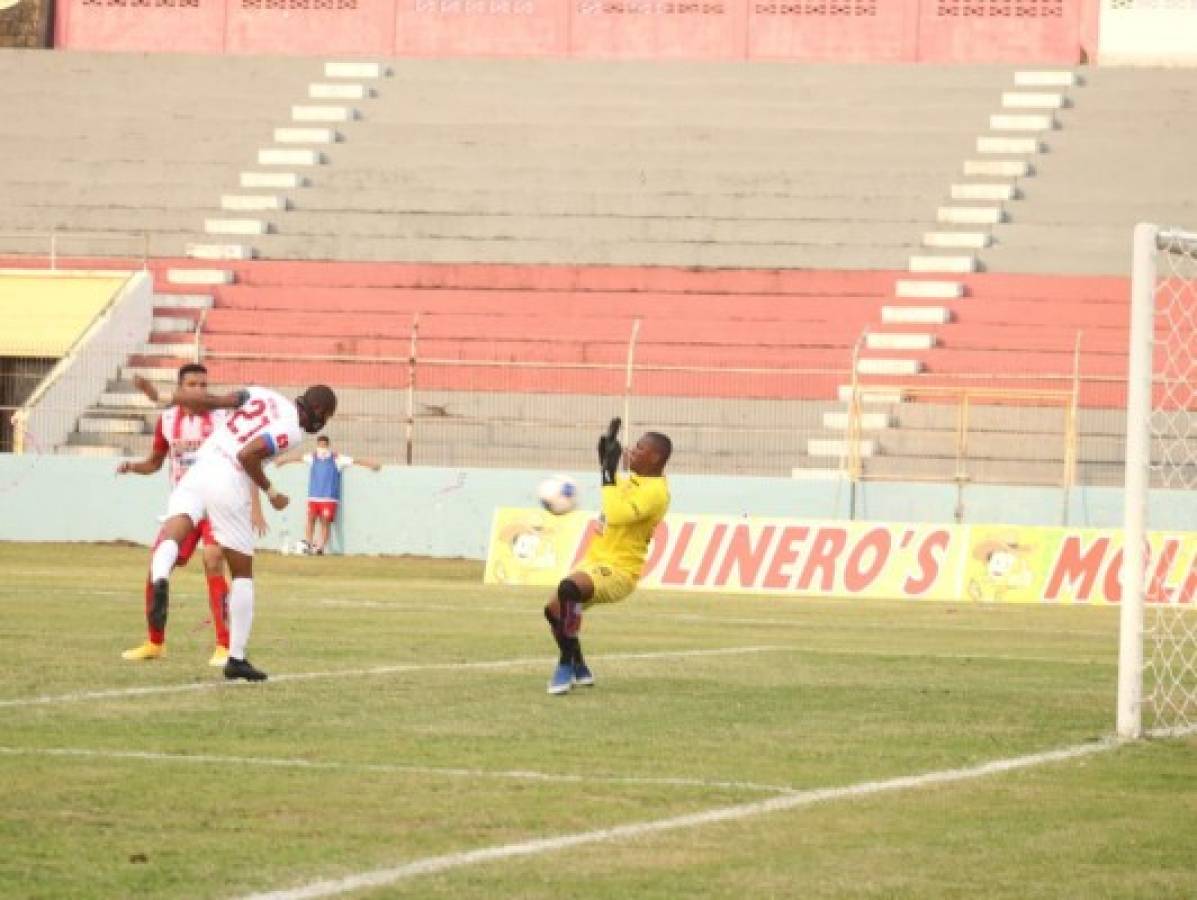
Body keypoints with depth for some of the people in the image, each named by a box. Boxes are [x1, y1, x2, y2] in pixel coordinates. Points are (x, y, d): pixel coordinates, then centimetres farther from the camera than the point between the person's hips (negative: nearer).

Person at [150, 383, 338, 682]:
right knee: (242, 573, 11)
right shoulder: (292, 431, -5)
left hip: (198, 471, 5)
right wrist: (270, 491, -1)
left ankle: (160, 579, -48)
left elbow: (210, 401, 6)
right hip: (229, 487, -5)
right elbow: (248, 455, -15)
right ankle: (236, 657, 14)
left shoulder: (261, 395, 13)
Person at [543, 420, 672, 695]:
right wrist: (607, 459, 28)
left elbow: (617, 515, -33)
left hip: (618, 571, -10)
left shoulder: (656, 492, -18)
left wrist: (609, 474, -24)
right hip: (594, 560, 10)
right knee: (554, 610, 13)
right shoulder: (633, 481, 12)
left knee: (567, 589, -35)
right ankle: (579, 670, 30)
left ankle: (566, 666, -24)